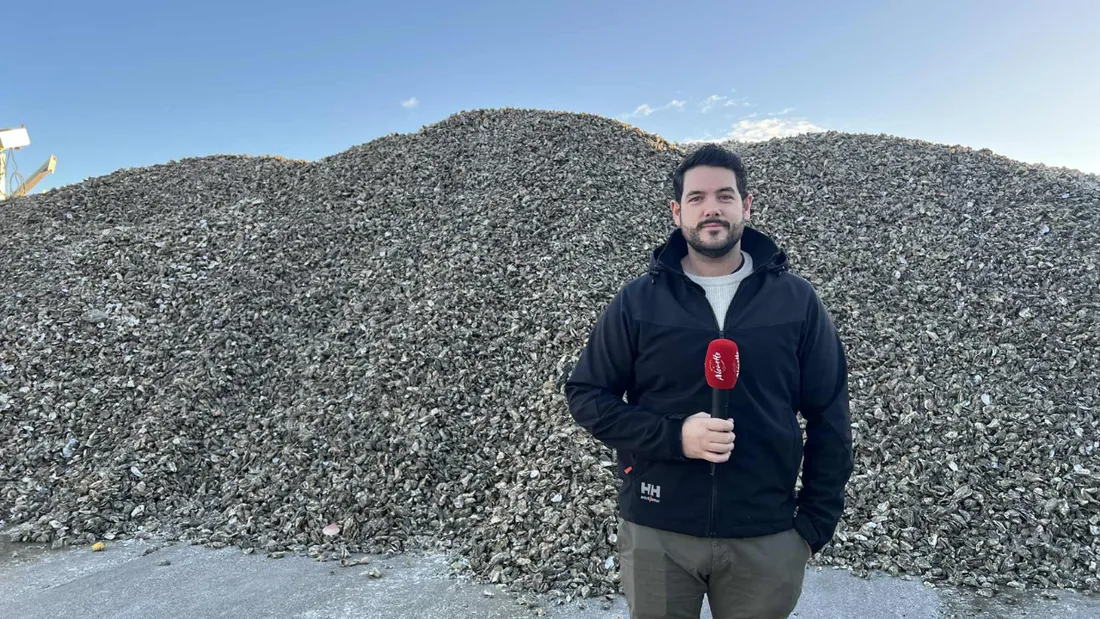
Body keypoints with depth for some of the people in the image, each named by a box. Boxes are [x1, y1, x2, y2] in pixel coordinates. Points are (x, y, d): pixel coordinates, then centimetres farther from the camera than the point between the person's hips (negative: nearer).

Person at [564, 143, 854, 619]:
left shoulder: (797, 301, 0)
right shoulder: (637, 301, -3)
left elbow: (829, 422, 4)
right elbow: (586, 396, -3)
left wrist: (814, 526, 1)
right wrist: (673, 436, -17)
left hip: (766, 539, 1)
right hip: (655, 534, 0)